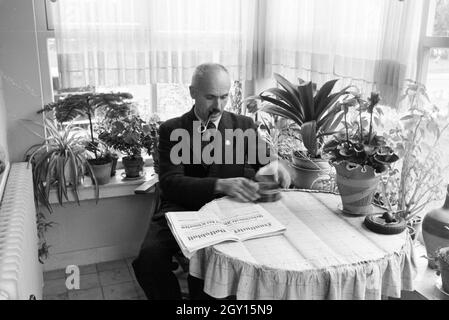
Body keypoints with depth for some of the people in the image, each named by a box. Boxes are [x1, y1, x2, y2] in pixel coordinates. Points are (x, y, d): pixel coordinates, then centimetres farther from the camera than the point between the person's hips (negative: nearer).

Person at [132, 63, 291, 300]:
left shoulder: (244, 126, 7)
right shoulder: (171, 130, 2)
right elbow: (170, 182, -11)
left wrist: (272, 167, -18)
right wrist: (221, 185, -27)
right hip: (181, 210, 0)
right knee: (149, 257, -28)